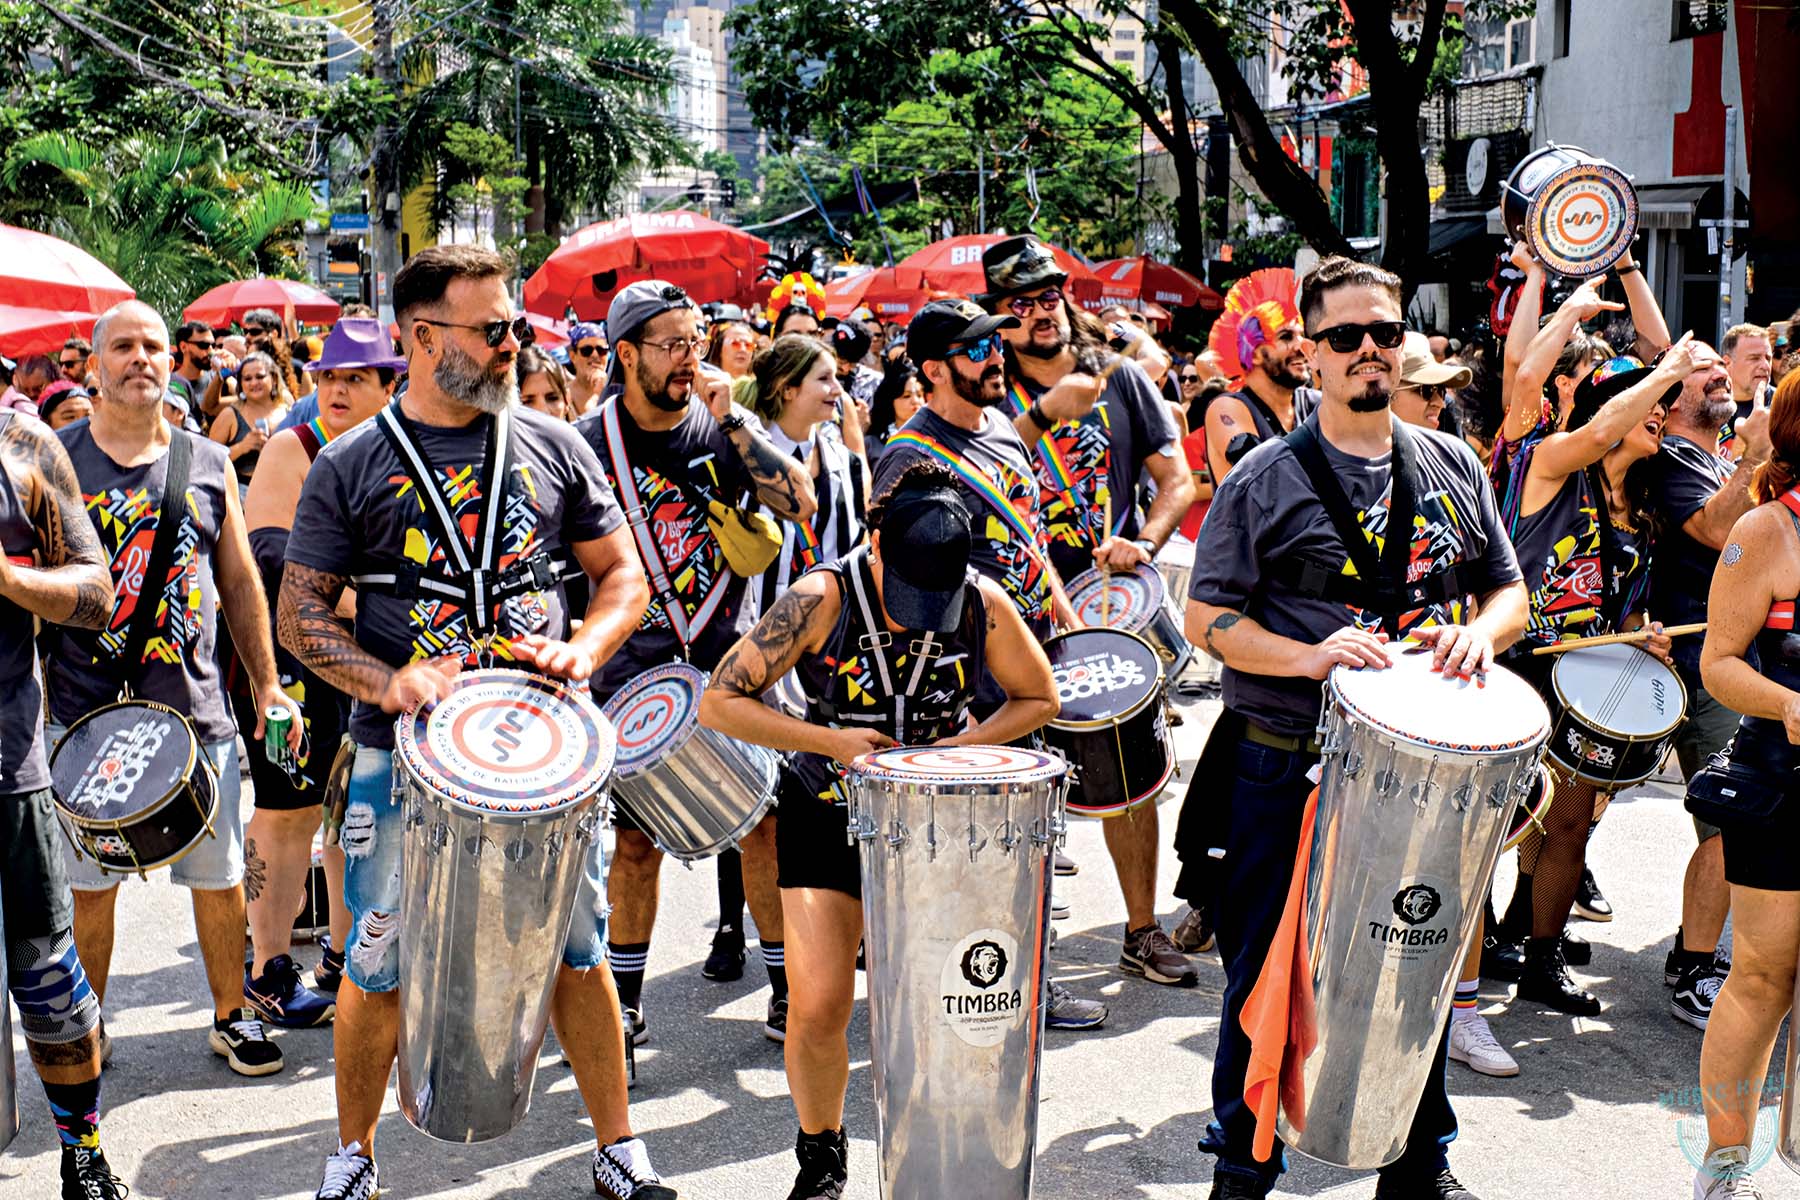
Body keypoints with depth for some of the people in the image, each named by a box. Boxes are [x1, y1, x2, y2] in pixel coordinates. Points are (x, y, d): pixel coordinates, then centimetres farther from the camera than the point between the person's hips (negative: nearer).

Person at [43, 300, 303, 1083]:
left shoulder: (208, 463, 8)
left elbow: (240, 583, 14)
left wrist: (267, 684, 10)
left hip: (197, 710, 2)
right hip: (87, 710, -2)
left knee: (220, 876, 8)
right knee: (88, 882, 7)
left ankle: (232, 1015, 23)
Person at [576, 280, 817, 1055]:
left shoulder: (722, 428, 0)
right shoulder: (589, 446, -2)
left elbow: (799, 503, -14)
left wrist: (729, 418, -18)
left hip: (727, 660, 1)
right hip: (633, 669, -1)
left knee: (766, 823, -1)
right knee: (634, 840, 6)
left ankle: (788, 991, 12)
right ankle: (626, 1001, 21)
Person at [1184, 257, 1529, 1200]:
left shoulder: (1453, 467, 8)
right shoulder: (1266, 478, -5)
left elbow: (1509, 588, 14)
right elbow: (1207, 618, -7)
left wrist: (1482, 630, -9)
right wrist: (1310, 657, -22)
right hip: (1288, 774, -4)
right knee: (1268, 975, 6)